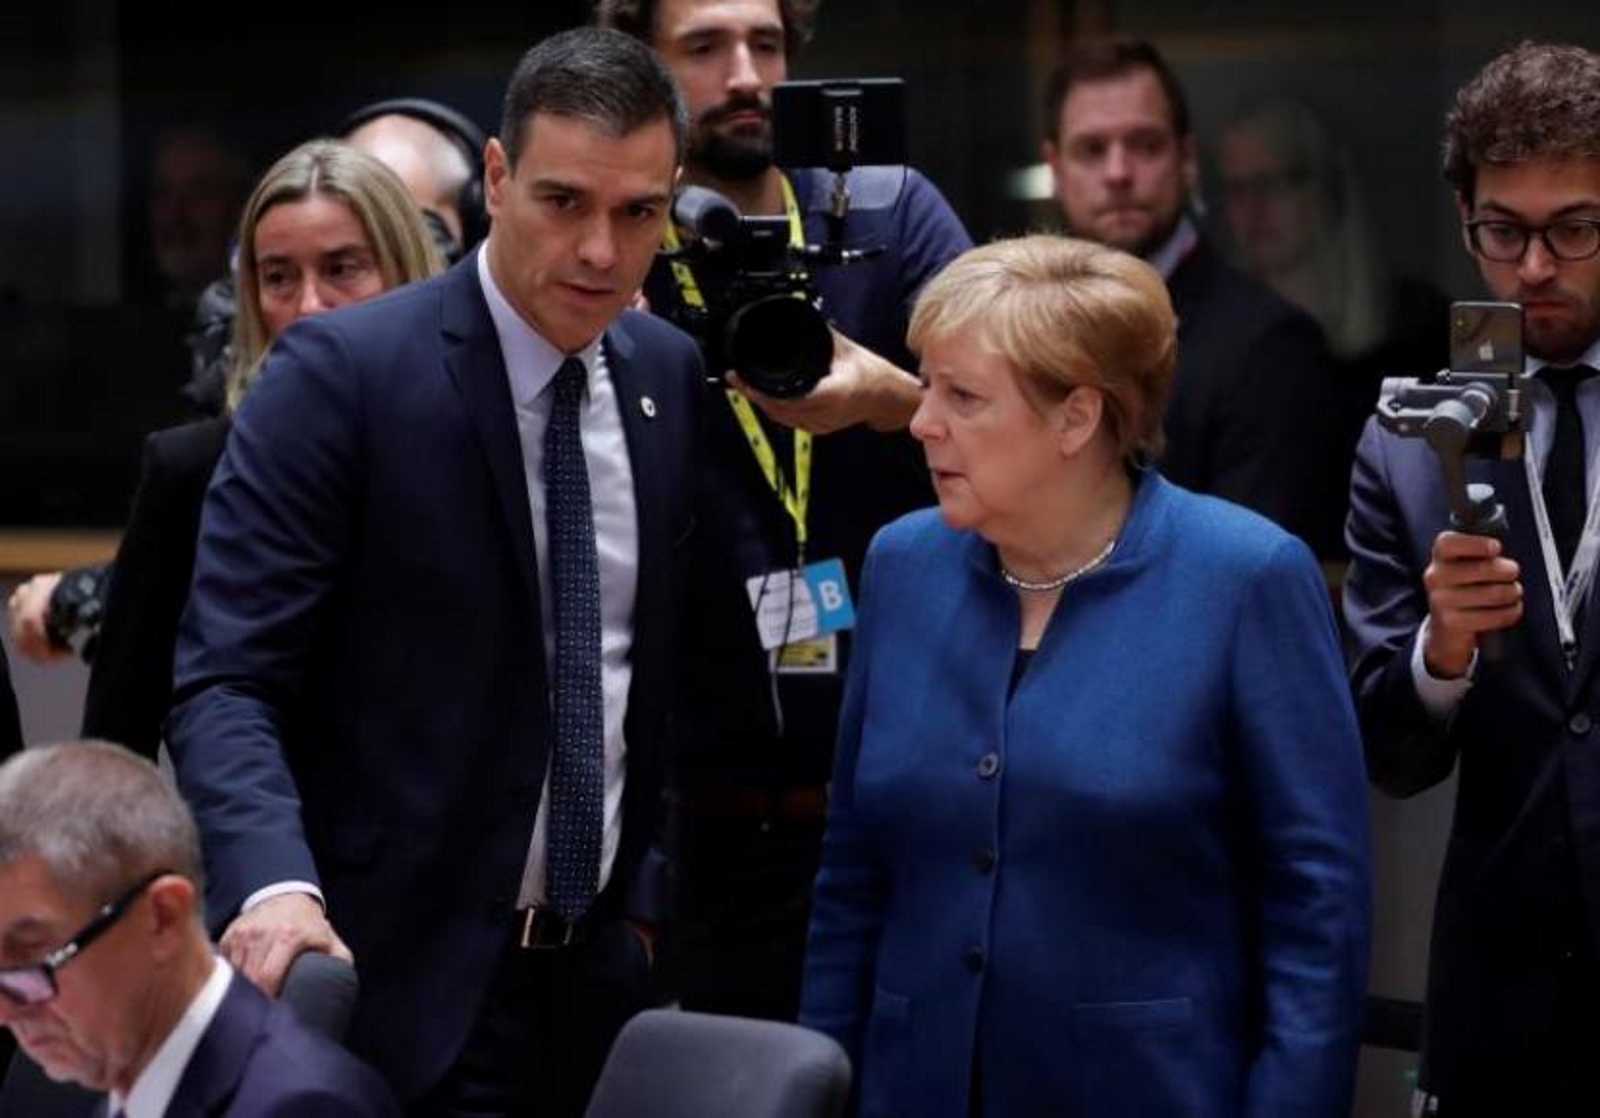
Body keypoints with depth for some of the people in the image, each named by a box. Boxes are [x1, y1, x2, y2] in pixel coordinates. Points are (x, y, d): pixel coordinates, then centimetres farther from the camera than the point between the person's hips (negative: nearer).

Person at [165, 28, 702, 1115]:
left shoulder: (672, 375, 7)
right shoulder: (343, 373, -11)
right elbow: (228, 678, -16)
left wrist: (651, 888, 10)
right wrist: (276, 883, -31)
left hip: (601, 971, 5)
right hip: (405, 978, -5)